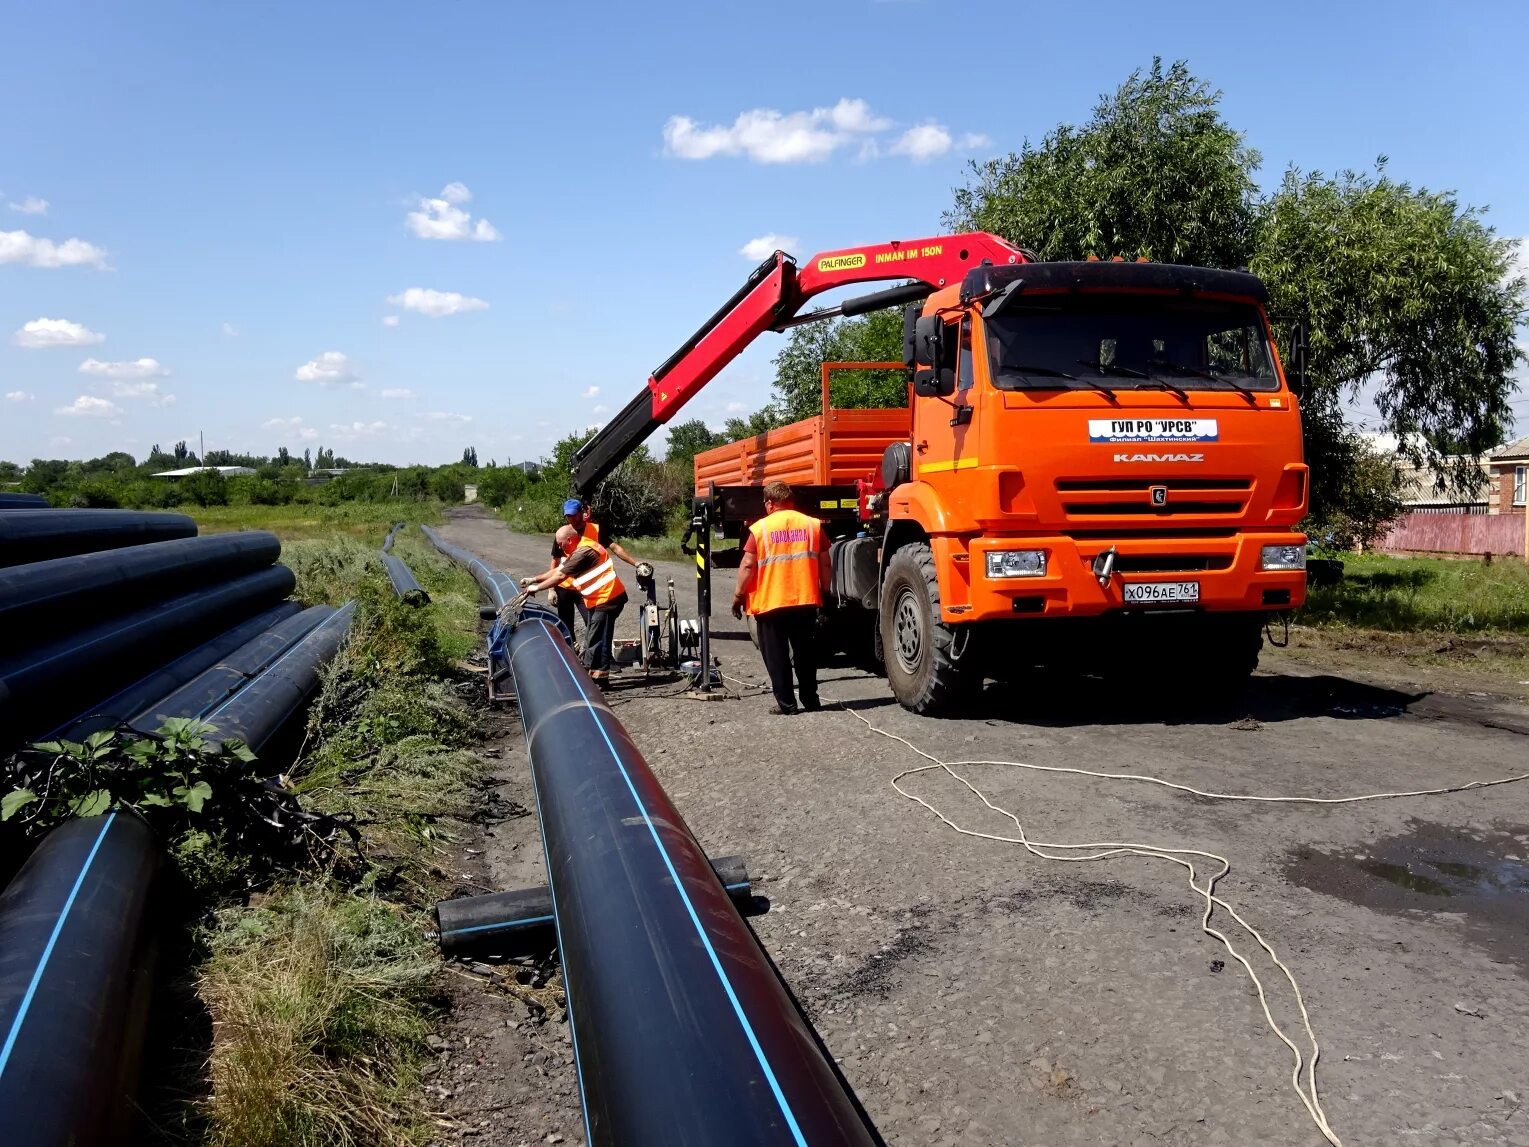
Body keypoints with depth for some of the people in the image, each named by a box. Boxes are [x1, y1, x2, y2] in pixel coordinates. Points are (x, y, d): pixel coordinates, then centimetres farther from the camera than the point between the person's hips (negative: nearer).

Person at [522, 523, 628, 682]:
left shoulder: (583, 552, -20)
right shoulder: (575, 551, 14)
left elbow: (560, 576, -20)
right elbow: (557, 570, 16)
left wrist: (536, 588, -12)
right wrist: (533, 579, 10)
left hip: (607, 598, -11)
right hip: (597, 600, 11)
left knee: (597, 639, -8)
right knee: (591, 638, 17)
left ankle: (600, 677, -5)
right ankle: (589, 670, 25)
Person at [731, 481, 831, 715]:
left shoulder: (760, 528, -5)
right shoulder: (812, 525, 4)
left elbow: (748, 566, -8)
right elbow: (825, 564, 6)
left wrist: (739, 595, 2)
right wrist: (824, 591, 17)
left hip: (770, 603, -3)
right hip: (806, 601, 3)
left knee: (776, 655, 6)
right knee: (806, 652, 14)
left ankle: (785, 703, 6)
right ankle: (810, 700, 20)